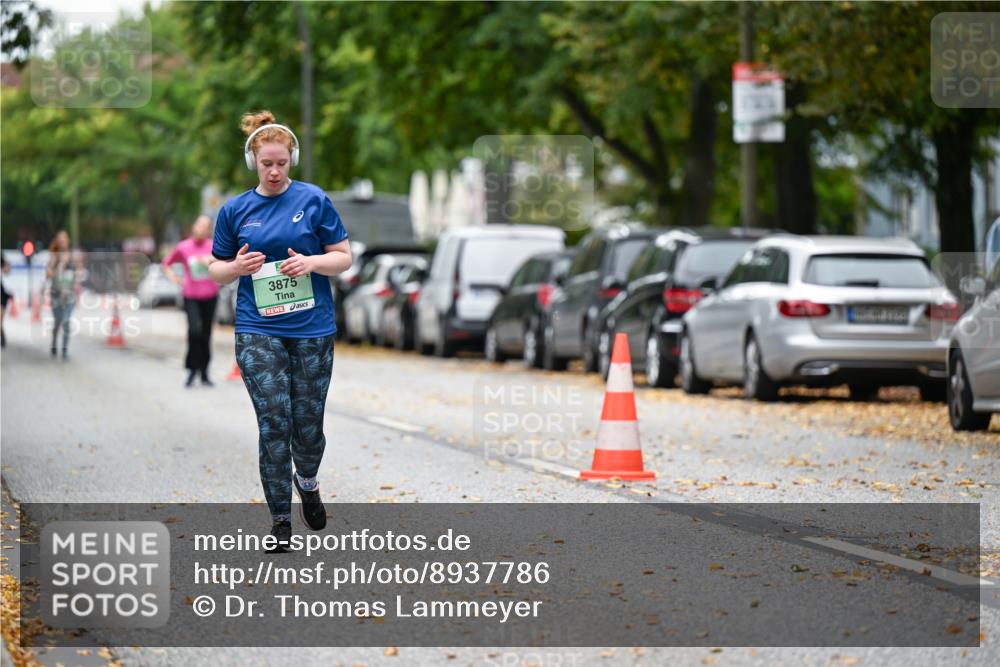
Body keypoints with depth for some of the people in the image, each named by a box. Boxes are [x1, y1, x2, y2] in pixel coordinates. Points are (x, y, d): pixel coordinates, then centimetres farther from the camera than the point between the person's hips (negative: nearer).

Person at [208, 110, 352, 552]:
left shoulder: (314, 201, 0)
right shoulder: (234, 210, 5)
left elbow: (344, 258, 3)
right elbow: (216, 270, 12)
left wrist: (311, 262, -17)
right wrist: (238, 266, -10)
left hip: (312, 329, 0)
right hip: (258, 330, 0)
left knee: (308, 423, 5)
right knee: (274, 421, -7)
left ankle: (307, 482, 37)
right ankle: (280, 519, 1)